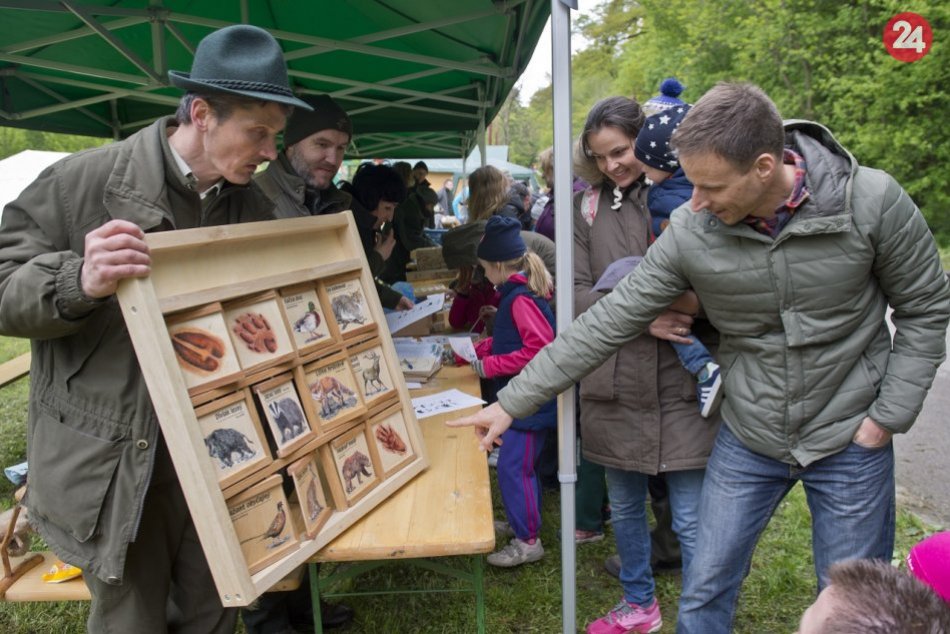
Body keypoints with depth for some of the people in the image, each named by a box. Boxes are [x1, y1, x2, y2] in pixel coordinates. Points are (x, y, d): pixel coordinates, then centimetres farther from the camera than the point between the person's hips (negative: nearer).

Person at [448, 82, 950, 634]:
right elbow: (609, 322, -13)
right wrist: (512, 402, -12)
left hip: (849, 442, 0)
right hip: (748, 439, 1)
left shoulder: (873, 202, -18)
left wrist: (887, 417, -9)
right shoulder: (691, 231, -16)